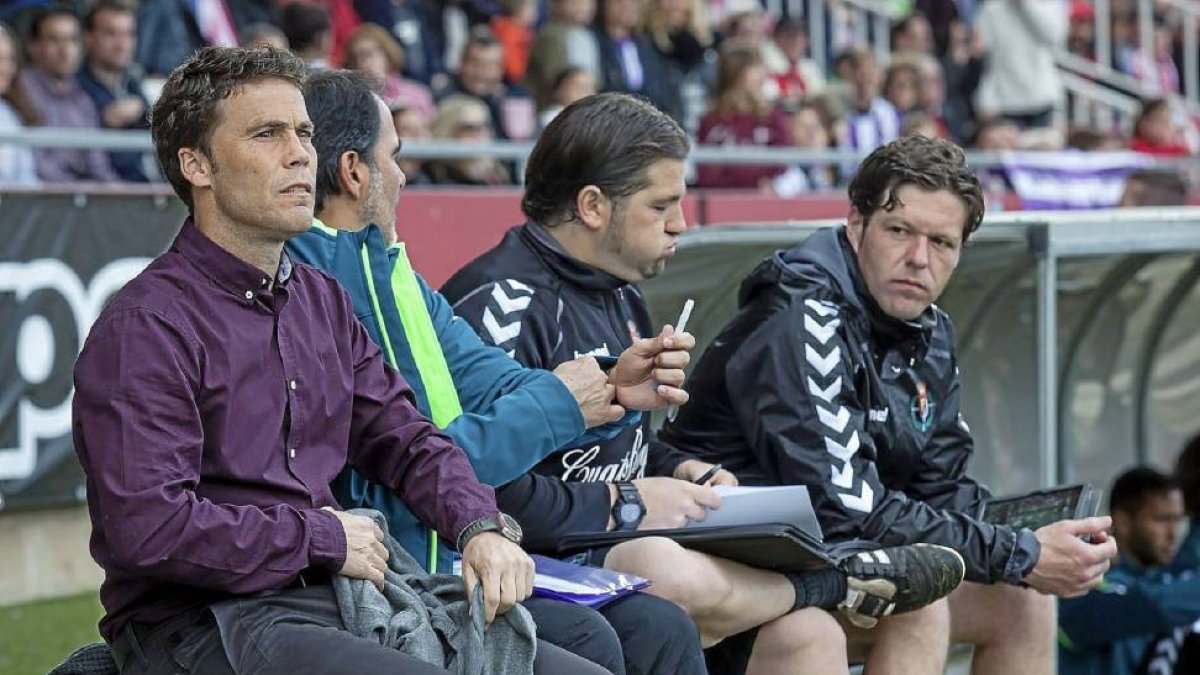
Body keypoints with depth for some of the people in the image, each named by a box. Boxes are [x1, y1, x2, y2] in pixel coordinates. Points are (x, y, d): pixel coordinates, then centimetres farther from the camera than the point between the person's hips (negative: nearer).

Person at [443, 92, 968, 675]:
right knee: (677, 576, -36)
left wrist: (679, 473, 8)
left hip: (616, 541, 10)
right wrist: (623, 505, -18)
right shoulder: (502, 300, -16)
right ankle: (838, 580, -9)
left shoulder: (621, 299, 19)